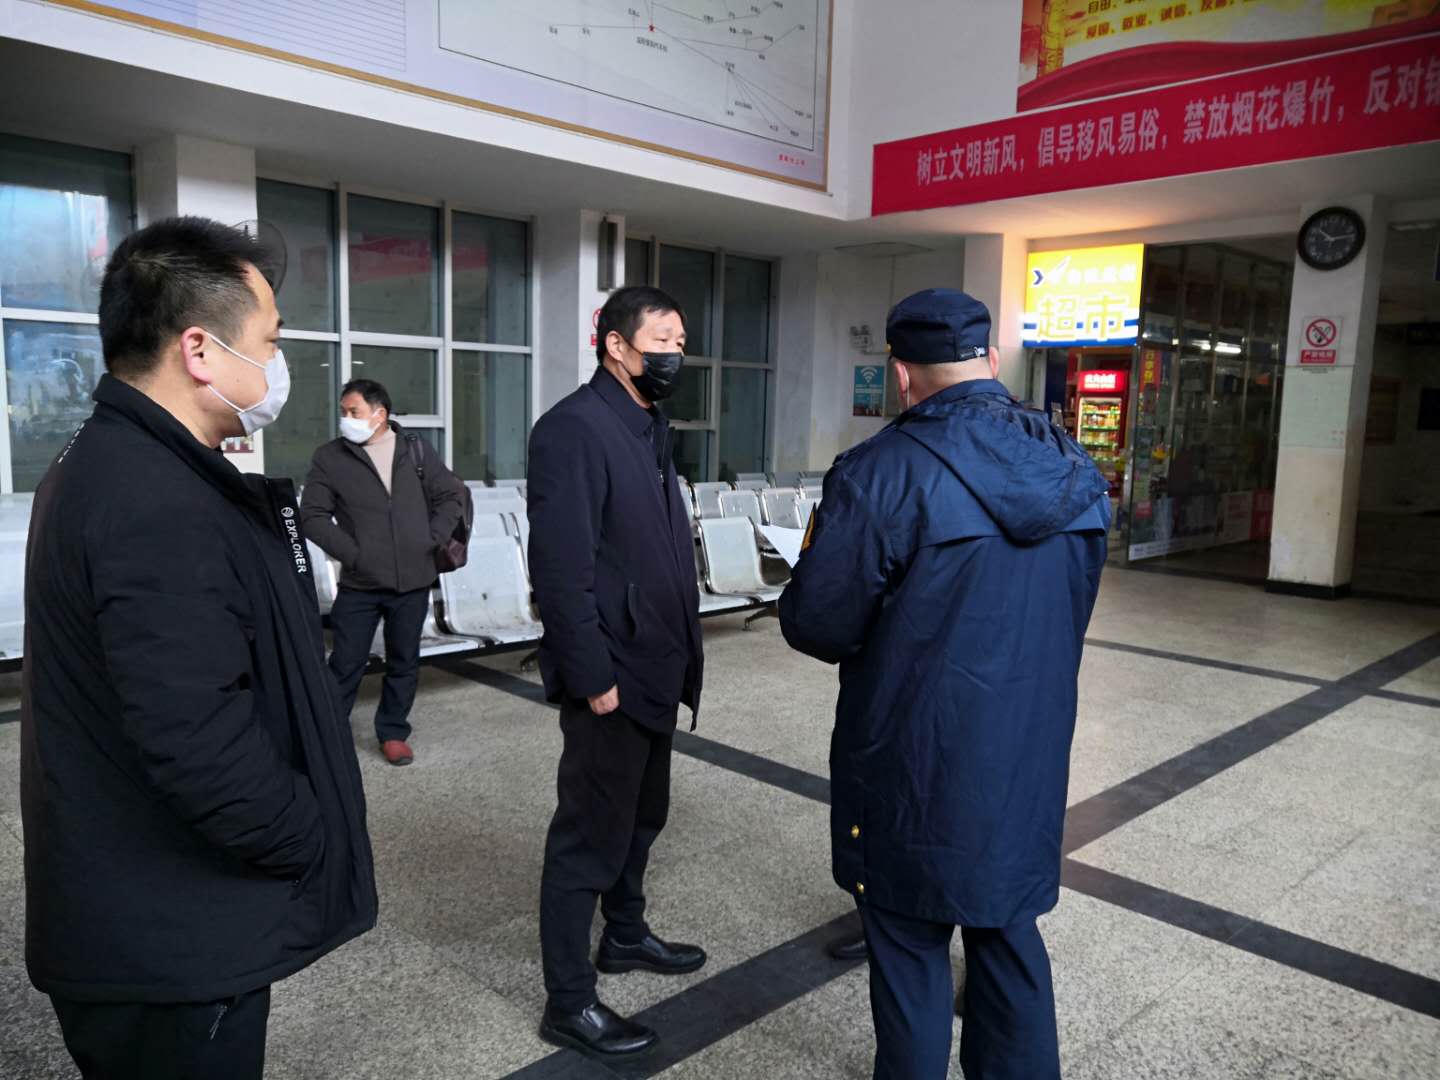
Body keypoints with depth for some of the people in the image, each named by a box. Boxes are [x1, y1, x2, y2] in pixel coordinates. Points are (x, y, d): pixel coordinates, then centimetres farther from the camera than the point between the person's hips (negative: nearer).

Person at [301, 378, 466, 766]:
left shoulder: (416, 450, 4)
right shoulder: (329, 458, -1)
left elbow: (451, 497, 9)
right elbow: (314, 517, -2)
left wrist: (431, 540, -1)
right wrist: (351, 554, -11)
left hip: (413, 581, 2)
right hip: (358, 583, -2)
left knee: (404, 662, 11)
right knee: (347, 664, 3)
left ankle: (393, 732, 26)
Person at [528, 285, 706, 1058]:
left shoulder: (648, 426, 13)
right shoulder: (573, 428, -17)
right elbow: (561, 569, -22)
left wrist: (682, 650, 13)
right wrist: (592, 676, -21)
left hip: (654, 666, 9)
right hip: (611, 674, -9)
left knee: (642, 815, 22)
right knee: (591, 834, 3)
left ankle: (625, 935, 42)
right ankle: (568, 1003, 19)